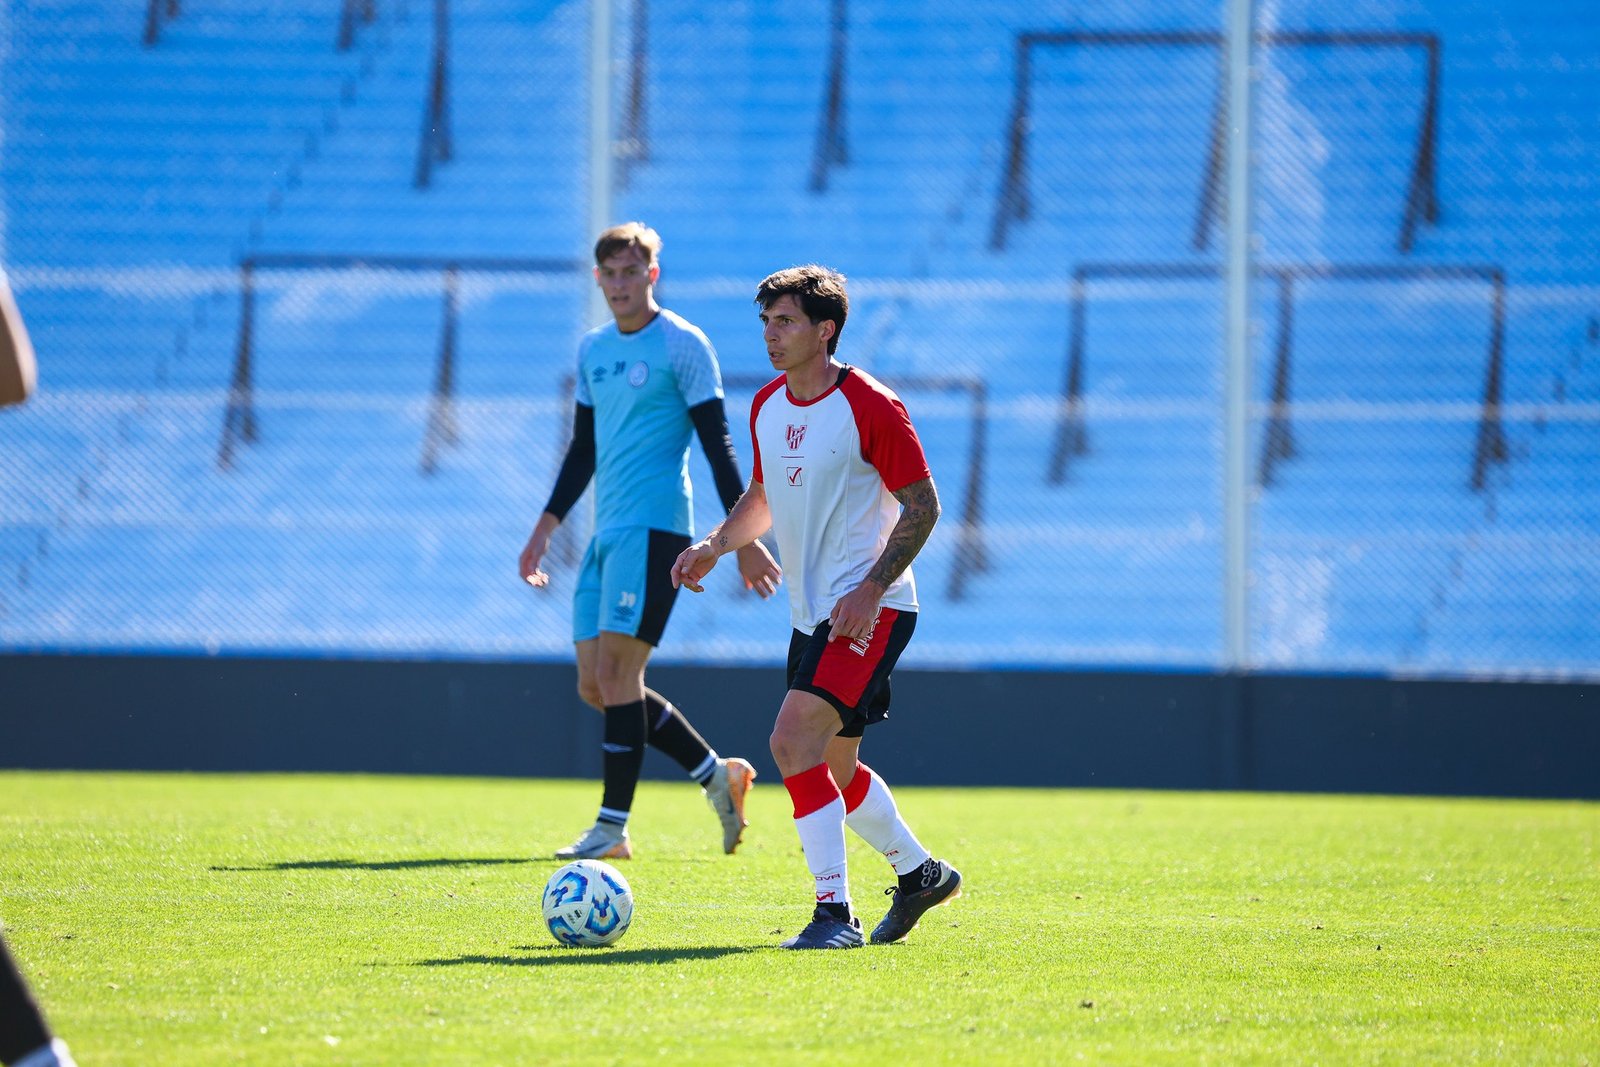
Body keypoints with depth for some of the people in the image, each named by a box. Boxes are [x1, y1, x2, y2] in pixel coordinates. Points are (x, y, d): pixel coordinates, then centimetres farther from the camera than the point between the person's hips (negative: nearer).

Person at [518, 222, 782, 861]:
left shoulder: (682, 345, -4)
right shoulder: (593, 349, 17)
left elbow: (717, 446, -6)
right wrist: (547, 525, 22)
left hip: (654, 526, -8)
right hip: (606, 532, 8)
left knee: (617, 674, -13)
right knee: (596, 685, 4)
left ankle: (612, 827, -11)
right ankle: (718, 774, 14)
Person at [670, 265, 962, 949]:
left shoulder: (870, 406, -15)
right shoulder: (767, 406, 9)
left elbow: (922, 506, -12)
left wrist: (870, 589, -21)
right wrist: (716, 545, 4)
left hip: (870, 609, -9)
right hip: (812, 611, 9)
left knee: (794, 738, -22)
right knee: (833, 768, 16)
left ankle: (835, 912, -18)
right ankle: (921, 873, 38)